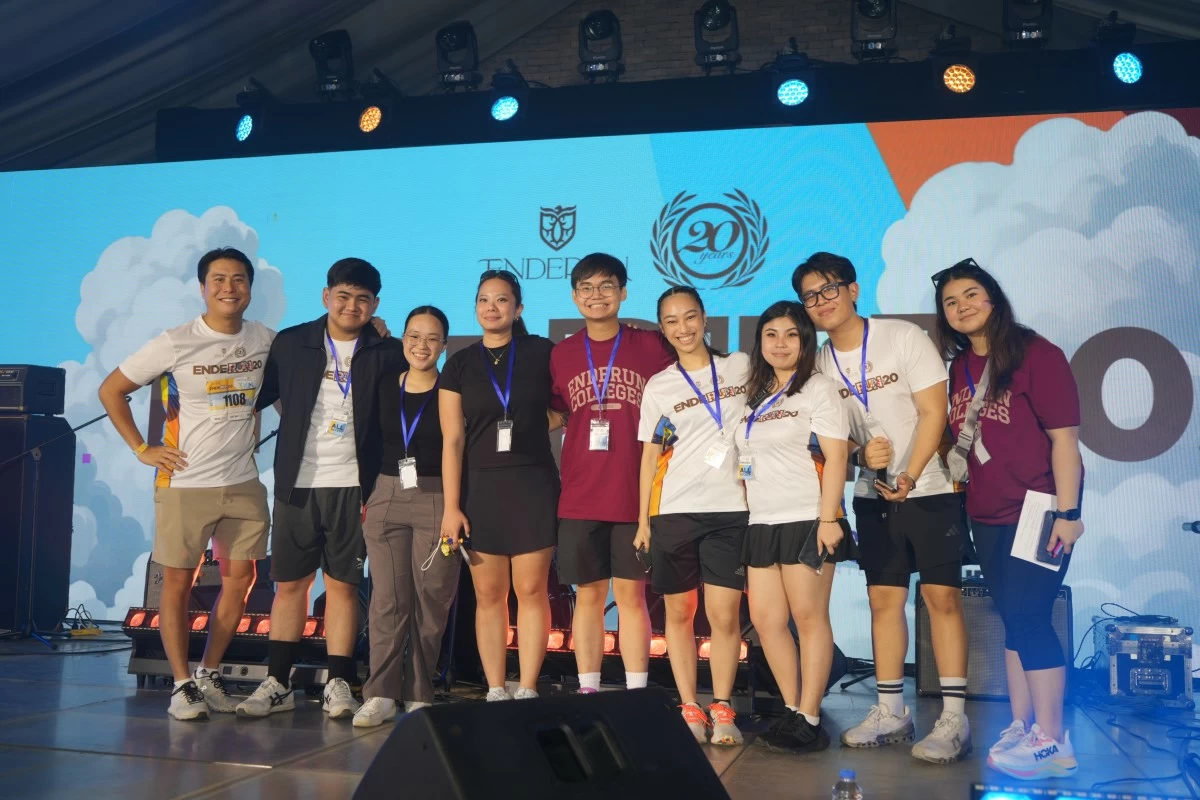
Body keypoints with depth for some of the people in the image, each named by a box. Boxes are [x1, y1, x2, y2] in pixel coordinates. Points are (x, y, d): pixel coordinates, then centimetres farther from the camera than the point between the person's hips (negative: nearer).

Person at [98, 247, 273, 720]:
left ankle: (208, 676, 21)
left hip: (244, 482, 4)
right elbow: (111, 390, 0)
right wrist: (141, 449, -5)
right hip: (185, 483, -3)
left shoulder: (266, 340, 2)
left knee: (240, 579, 6)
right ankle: (182, 685, 13)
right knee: (178, 581, 1)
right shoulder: (174, 344, -8)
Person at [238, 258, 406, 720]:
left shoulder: (385, 354, 2)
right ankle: (277, 685, 16)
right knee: (289, 583, 7)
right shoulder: (291, 344, 6)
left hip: (352, 486, -1)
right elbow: (260, 395, 10)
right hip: (297, 484, 1)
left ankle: (338, 685, 11)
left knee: (342, 585, 3)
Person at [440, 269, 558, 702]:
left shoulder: (541, 352, 2)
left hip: (533, 486, -1)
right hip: (480, 488, 1)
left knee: (531, 590, -1)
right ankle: (495, 693, 11)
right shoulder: (460, 364, 6)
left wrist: (534, 423, -1)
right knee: (488, 594, 4)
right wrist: (451, 507, -3)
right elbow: (452, 440, 2)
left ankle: (527, 691, 7)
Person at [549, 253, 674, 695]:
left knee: (631, 594, 3)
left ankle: (635, 694, 10)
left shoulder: (652, 346, -1)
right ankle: (587, 692, 17)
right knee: (588, 595, 8)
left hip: (635, 495, -2)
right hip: (579, 498, 2)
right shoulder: (561, 354, 7)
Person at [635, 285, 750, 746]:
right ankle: (689, 709, 12)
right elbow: (650, 455, 7)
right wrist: (643, 519, 2)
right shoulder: (657, 387, 7)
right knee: (679, 613, 4)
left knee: (724, 614, -5)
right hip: (673, 511, 1)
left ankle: (722, 710, 5)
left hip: (730, 509, -1)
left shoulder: (741, 368, 8)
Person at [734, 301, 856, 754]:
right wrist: (749, 515, 15)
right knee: (764, 619, 4)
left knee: (809, 618, -4)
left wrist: (828, 518, -17)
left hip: (807, 520, -7)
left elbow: (835, 456, -9)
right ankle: (793, 711, 15)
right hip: (763, 524, 7)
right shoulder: (755, 396, 19)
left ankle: (809, 721, 2)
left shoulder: (818, 389, -1)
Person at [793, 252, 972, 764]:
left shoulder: (904, 337, -9)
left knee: (942, 595, -6)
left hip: (929, 488, -5)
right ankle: (891, 712, 15)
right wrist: (861, 455, -11)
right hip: (873, 495, 5)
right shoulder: (820, 365, 5)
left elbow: (933, 413, -12)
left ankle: (954, 719, -3)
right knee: (883, 599, 7)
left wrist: (908, 478, -19)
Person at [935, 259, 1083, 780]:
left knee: (1027, 617, -7)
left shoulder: (1035, 354, -10)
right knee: (1013, 619, 12)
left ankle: (1052, 742, 2)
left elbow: (1064, 437, -14)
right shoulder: (958, 368, 9)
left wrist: (1067, 512, -18)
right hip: (986, 516, 7)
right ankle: (1023, 726, 21)